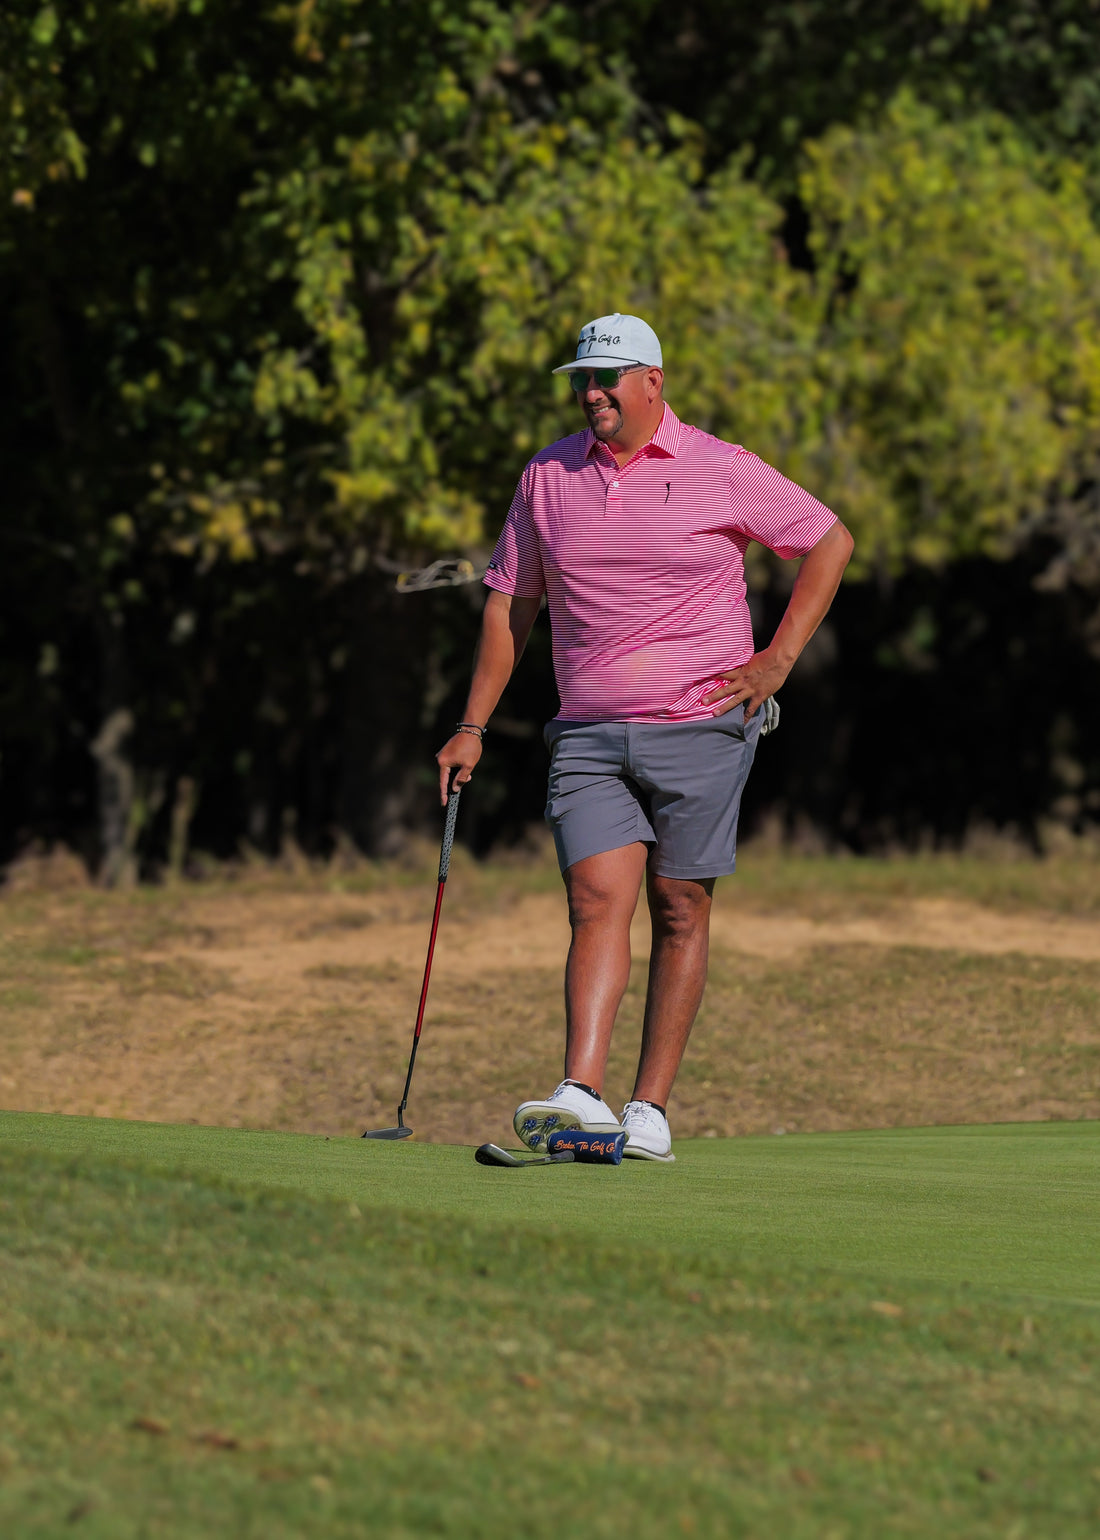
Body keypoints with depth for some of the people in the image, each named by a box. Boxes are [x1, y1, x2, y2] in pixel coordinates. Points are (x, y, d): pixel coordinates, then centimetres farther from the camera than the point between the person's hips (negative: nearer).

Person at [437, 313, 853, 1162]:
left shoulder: (720, 470, -3)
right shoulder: (548, 476, 8)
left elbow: (831, 540, 6)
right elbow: (510, 603, 16)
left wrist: (777, 659, -1)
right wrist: (473, 726, 11)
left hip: (699, 725, -2)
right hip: (590, 734, 2)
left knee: (680, 910, 2)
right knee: (597, 900, -11)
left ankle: (651, 1107, 5)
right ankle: (582, 1095, -23)